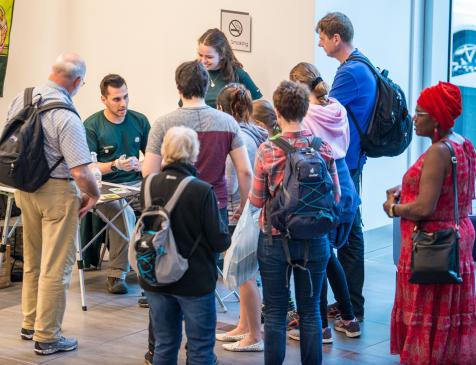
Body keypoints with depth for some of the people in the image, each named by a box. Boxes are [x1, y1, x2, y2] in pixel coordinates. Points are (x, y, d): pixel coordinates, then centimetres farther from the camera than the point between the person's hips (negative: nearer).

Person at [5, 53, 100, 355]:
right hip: (57, 193, -7)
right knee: (56, 268, 4)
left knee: (32, 262, 22)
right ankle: (47, 337, 12)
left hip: (25, 189, 7)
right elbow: (81, 173, -24)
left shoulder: (21, 99, -1)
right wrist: (94, 195, -4)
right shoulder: (67, 117, -22)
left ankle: (30, 324, 35)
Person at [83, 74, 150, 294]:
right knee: (125, 214, -35)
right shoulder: (91, 126, -2)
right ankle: (117, 274, -23)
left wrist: (144, 165, -6)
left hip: (136, 183, 4)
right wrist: (115, 166, -19)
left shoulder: (139, 121, 9)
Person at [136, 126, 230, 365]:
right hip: (195, 280, -4)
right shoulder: (202, 191, -20)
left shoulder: (149, 186, -6)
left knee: (164, 346, 17)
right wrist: (224, 234, 5)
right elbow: (220, 241, -16)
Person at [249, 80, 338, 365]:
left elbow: (257, 200, -7)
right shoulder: (324, 148, -6)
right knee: (310, 311, 12)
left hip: (275, 241, -2)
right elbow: (335, 197, 2)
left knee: (276, 313, 7)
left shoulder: (267, 151, -12)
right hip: (315, 241, 2)